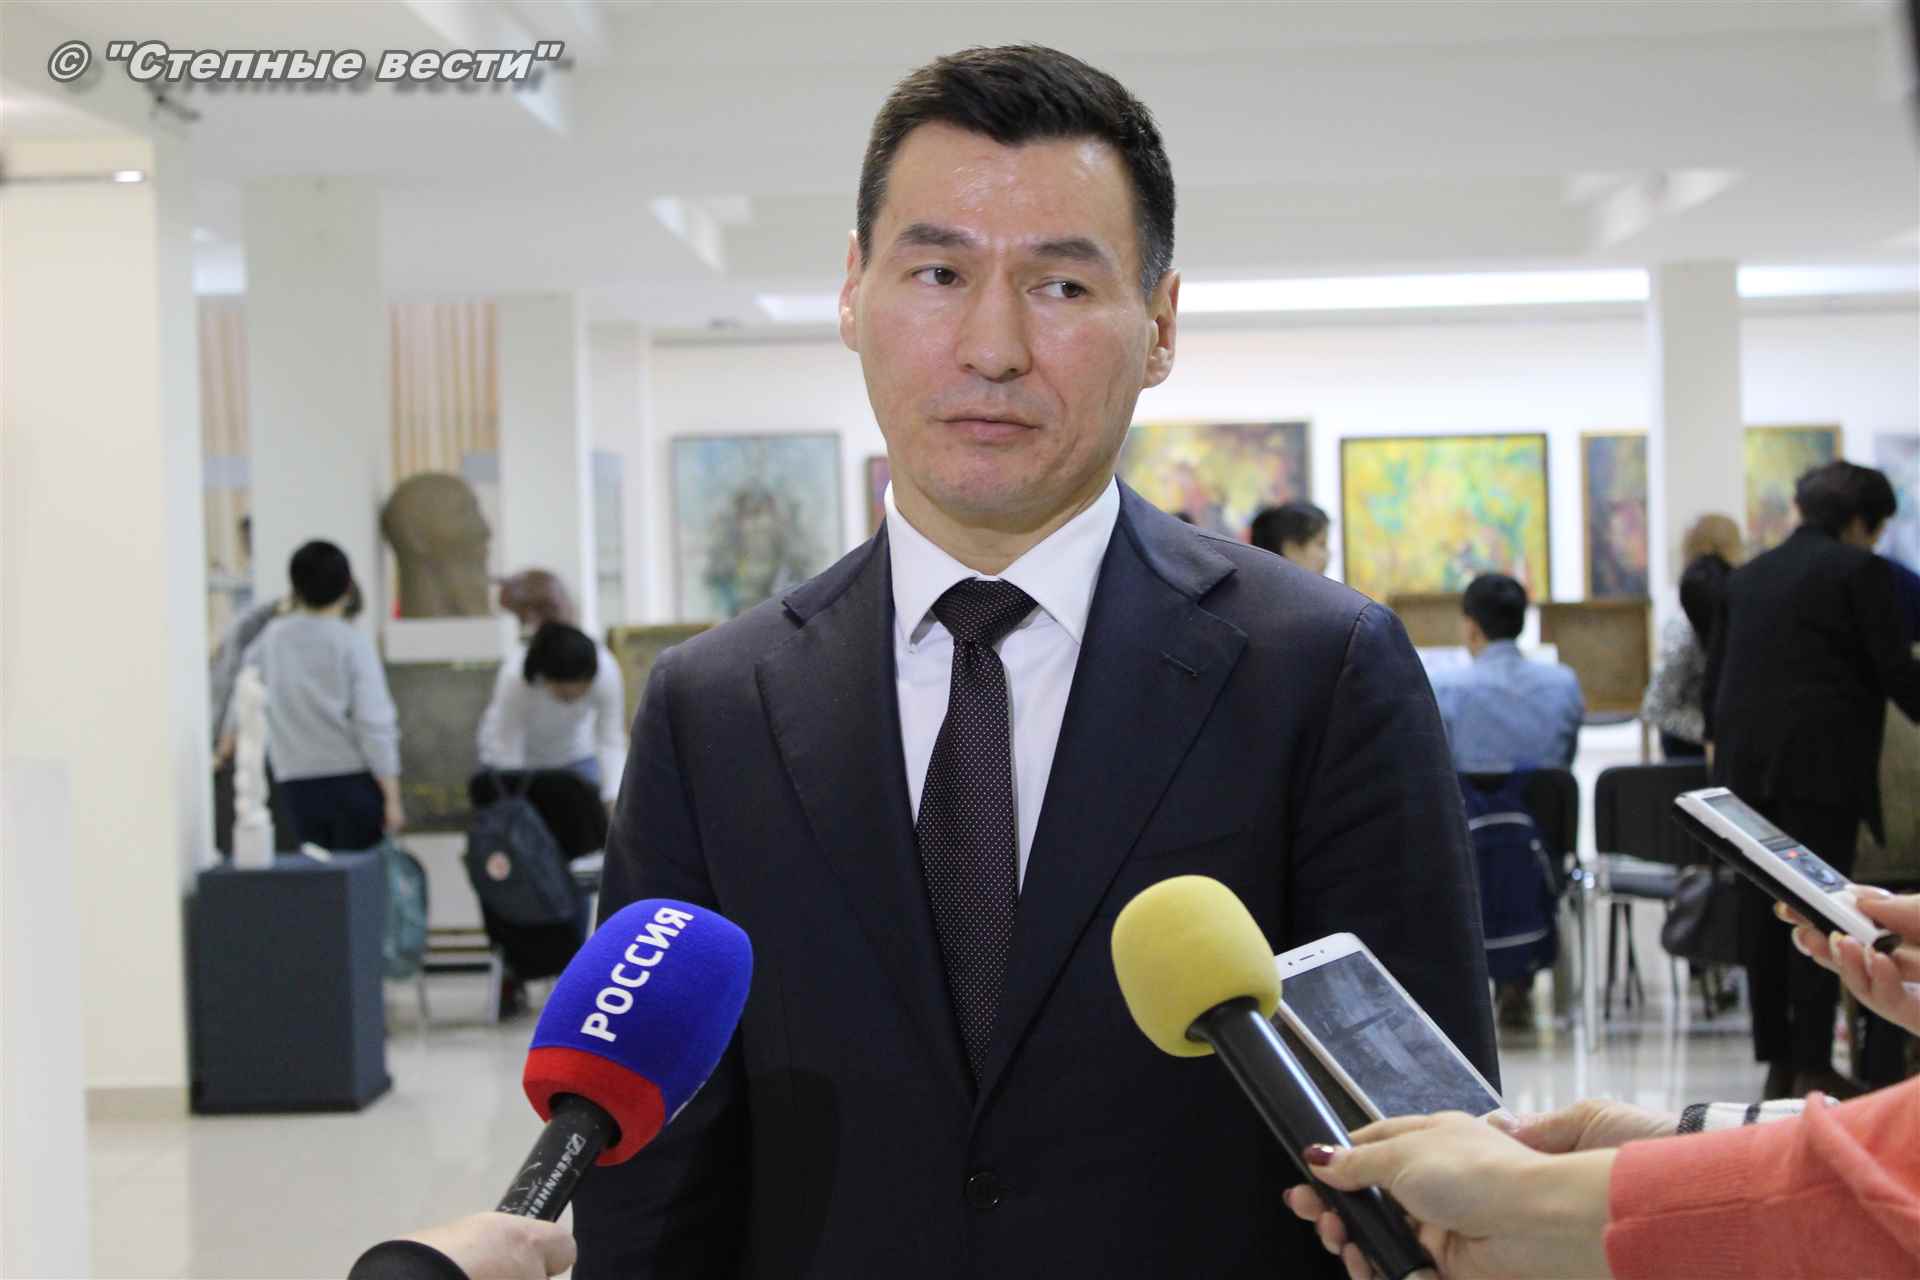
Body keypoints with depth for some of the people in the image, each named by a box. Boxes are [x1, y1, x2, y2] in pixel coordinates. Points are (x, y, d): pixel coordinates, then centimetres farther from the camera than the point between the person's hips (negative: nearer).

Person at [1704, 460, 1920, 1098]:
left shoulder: (1746, 575, 17)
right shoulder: (1858, 569, -1)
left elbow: (1714, 674, 17)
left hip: (1745, 761, 6)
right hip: (1821, 759, -6)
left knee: (1761, 909, 8)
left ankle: (1776, 1061, 11)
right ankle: (1813, 1064, -4)